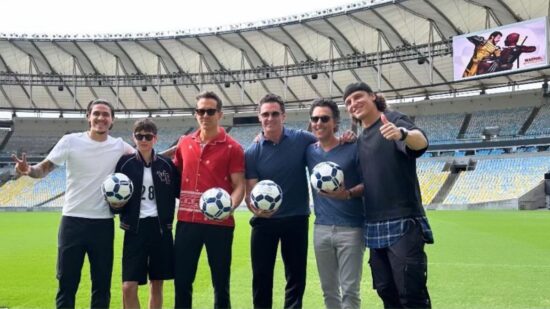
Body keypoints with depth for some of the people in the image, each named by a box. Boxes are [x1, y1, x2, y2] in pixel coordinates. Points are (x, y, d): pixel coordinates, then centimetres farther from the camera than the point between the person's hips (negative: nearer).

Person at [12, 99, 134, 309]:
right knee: (67, 282, 4)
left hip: (104, 223, 2)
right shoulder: (71, 141, -4)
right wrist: (29, 170, -26)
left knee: (102, 283, 10)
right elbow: (45, 168, -5)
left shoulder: (120, 146, 1)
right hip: (73, 220, -1)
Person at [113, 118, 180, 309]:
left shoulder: (167, 164, 4)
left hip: (161, 228, 1)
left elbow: (179, 192, 7)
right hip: (135, 229, -1)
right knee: (128, 286, -6)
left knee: (157, 284, 10)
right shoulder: (125, 163, 1)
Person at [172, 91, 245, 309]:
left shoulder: (232, 147, -4)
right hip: (187, 221, 4)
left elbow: (239, 186, -7)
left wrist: (230, 206, -24)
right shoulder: (184, 143, 9)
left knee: (220, 282, 6)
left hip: (219, 223, -4)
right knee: (182, 280, 9)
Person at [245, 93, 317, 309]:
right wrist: (255, 207, -29)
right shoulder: (253, 152, -5)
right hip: (265, 221, 0)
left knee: (296, 275, 11)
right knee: (261, 275, 9)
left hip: (297, 220, 0)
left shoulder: (301, 139, -6)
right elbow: (250, 192, -6)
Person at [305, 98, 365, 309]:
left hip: (351, 228, -4)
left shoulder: (352, 149, -6)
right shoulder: (309, 151, 6)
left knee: (350, 291, -1)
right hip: (321, 228, 4)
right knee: (328, 290, 13)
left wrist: (347, 194, -23)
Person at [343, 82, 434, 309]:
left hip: (403, 223, -7)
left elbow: (421, 142, -26)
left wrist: (402, 134, -47)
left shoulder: (393, 120, -5)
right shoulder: (360, 140, 16)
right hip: (374, 227, 8)